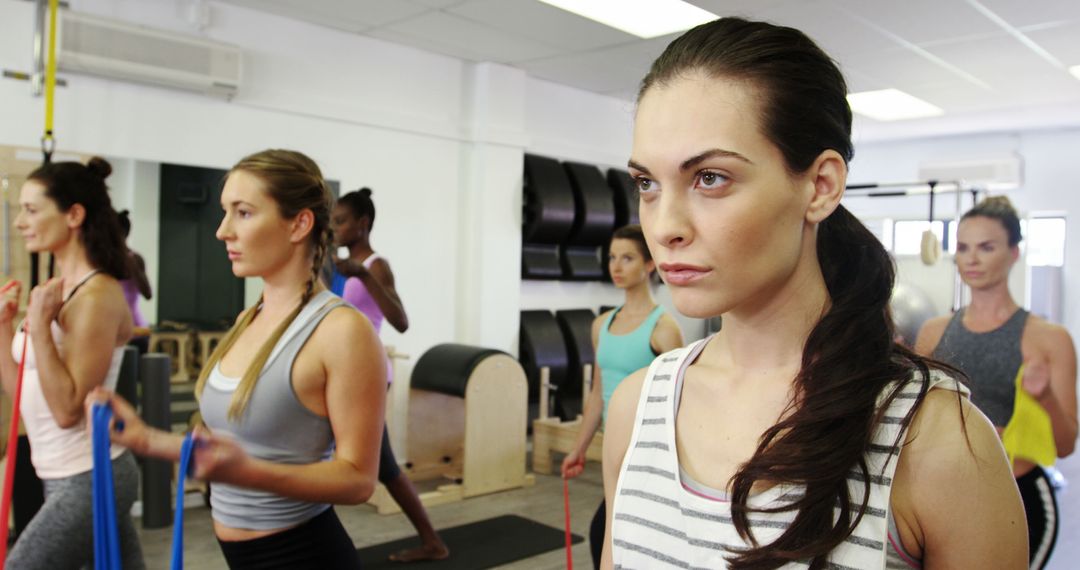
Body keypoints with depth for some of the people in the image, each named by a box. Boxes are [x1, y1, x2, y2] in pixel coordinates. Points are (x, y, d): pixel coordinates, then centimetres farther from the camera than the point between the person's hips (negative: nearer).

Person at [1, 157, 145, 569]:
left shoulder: (98, 296, -18)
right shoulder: (56, 290, 8)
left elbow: (67, 409, -21)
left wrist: (39, 326, -22)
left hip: (88, 481, -9)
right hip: (69, 477, 9)